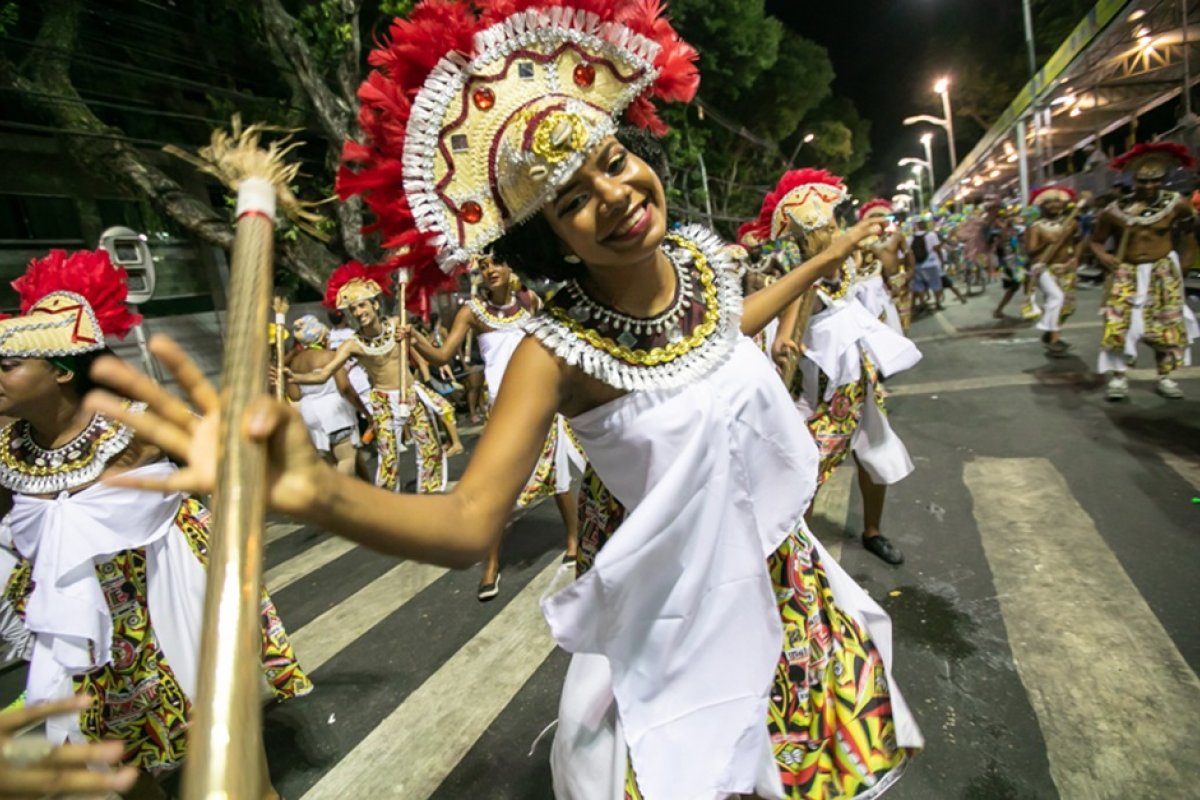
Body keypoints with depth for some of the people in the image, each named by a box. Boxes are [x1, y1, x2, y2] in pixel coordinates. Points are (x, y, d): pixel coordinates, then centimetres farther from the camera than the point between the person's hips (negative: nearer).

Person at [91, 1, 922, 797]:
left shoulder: (700, 254, -8)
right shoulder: (558, 351, -26)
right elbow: (468, 524, -33)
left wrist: (822, 262, 27)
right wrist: (317, 491, -52)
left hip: (790, 578, 7)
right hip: (684, 616, -6)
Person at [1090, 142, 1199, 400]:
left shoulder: (1177, 204, -4)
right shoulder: (1115, 209, -8)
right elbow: (1096, 240, 3)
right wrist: (1103, 256, -15)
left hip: (1162, 273, 2)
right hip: (1126, 274, -1)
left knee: (1168, 325, 6)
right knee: (1118, 324, -8)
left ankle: (1165, 377, 18)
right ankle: (1118, 378, 1)